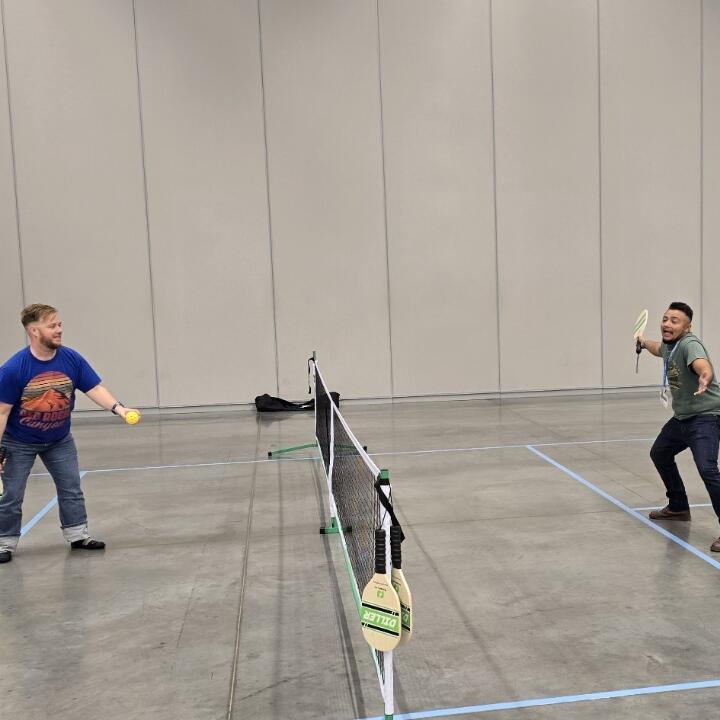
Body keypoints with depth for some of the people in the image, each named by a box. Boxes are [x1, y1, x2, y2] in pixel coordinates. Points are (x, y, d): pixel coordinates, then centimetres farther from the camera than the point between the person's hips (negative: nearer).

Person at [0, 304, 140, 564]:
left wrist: (118, 408, -33)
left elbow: (95, 389, -15)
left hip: (59, 440, 4)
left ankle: (78, 535, 23)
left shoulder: (72, 359, -16)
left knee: (71, 489, 9)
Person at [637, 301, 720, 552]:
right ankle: (678, 507, 43)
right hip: (682, 417, 10)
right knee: (659, 454, 25)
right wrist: (644, 342, 47)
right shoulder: (669, 345, 5)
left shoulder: (689, 344, -23)